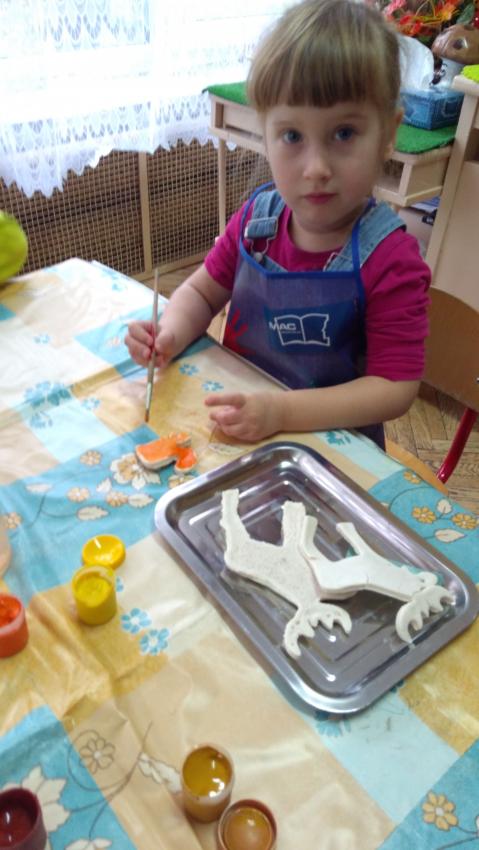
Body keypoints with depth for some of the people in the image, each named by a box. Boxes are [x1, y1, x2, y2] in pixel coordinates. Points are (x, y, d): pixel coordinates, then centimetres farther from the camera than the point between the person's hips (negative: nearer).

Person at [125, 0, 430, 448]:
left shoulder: (389, 260, -21)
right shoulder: (257, 218, -6)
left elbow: (394, 388, -21)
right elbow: (202, 291, 6)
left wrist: (281, 411, -31)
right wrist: (170, 336, -15)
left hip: (336, 446, -4)